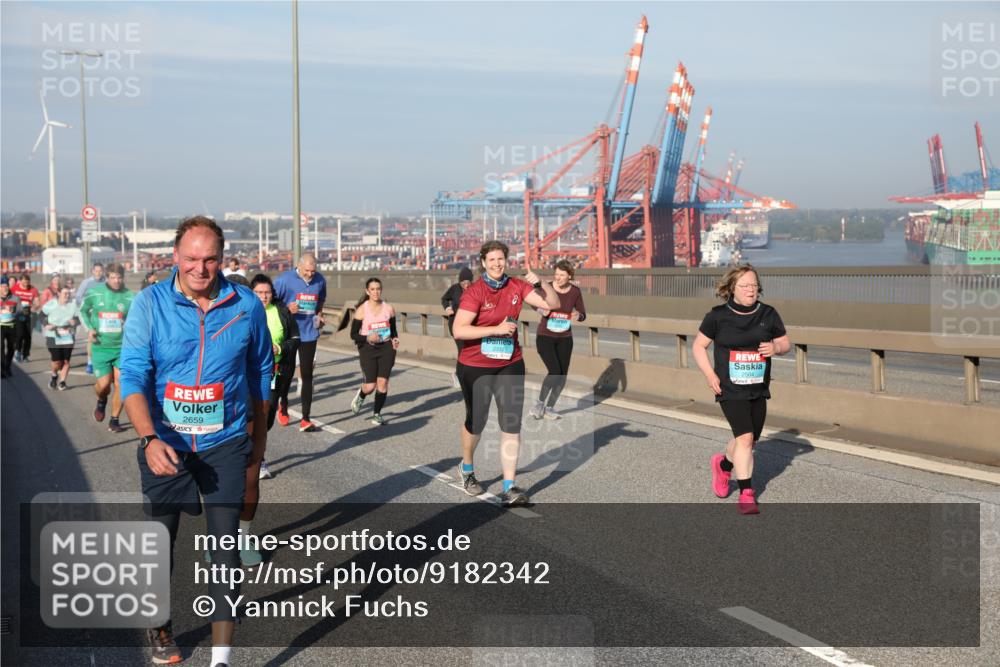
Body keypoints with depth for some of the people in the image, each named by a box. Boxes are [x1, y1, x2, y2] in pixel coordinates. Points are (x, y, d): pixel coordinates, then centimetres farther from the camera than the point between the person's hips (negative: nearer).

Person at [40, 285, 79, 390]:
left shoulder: (73, 304, -6)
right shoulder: (50, 304, -9)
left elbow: (79, 318, 0)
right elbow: (42, 316, 3)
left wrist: (75, 321, -23)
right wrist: (46, 325, -15)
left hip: (68, 337, 2)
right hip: (53, 337, -2)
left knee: (66, 361, 1)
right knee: (57, 361, -7)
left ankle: (62, 381, 19)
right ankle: (54, 375, 26)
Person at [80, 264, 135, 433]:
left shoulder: (130, 297, -5)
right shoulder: (95, 293, -2)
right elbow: (83, 310, 15)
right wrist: (89, 328, 1)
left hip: (122, 347, 0)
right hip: (101, 347, 0)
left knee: (120, 384, -4)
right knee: (103, 384, -6)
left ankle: (114, 421, 13)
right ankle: (101, 401, 31)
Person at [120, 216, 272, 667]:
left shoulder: (246, 306, -5)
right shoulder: (149, 304, -9)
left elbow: (260, 371, 8)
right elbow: (133, 375, -14)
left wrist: (260, 434, 15)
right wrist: (149, 439, -27)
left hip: (224, 444, 0)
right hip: (164, 445, 0)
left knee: (224, 546, -6)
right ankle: (160, 627, 41)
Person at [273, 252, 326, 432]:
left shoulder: (320, 280, 3)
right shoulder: (284, 279, -10)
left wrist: (319, 316, 4)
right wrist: (286, 309, -20)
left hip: (309, 334, 2)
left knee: (307, 375, 0)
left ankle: (305, 419, 3)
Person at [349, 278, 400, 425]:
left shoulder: (388, 309, 3)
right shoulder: (362, 310, -6)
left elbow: (394, 330, 14)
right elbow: (354, 334, -4)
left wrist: (395, 340, -6)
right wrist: (367, 338, -21)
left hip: (386, 348, 2)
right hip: (368, 349, -2)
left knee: (383, 382, -4)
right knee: (370, 386, -7)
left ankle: (377, 414, 15)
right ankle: (360, 397, 31)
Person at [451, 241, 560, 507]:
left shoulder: (517, 286, -1)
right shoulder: (474, 292, -16)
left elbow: (553, 303, -1)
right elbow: (458, 330, -25)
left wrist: (541, 283, -20)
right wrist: (497, 329, -27)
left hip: (510, 365, 3)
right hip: (475, 367, -3)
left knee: (512, 425, -4)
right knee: (476, 422, 13)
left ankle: (509, 489, -1)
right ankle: (467, 468, 42)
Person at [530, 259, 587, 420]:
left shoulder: (575, 291, -7)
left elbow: (583, 314, 1)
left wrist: (578, 316, -23)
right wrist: (542, 311, -20)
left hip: (564, 339, 4)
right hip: (545, 336, -4)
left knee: (562, 376, 2)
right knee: (554, 372, -18)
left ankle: (549, 408, 21)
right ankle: (540, 403, 4)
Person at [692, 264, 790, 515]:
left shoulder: (768, 314, 2)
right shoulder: (718, 316, -7)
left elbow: (785, 342, 13)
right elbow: (698, 346, 3)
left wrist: (775, 347, -12)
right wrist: (710, 375, -9)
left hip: (758, 389, 5)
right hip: (730, 389, -4)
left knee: (749, 440, 14)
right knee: (744, 438, -16)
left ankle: (723, 464, 46)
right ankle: (746, 494, -6)